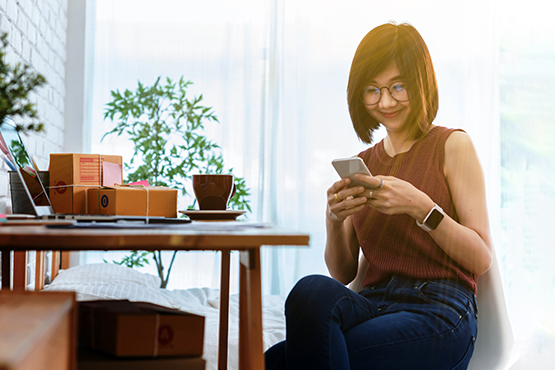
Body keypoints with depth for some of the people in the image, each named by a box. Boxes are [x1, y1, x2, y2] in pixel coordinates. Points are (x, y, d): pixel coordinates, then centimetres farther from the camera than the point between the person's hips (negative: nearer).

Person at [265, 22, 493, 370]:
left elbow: (482, 259, -1)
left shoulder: (452, 146, 5)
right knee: (314, 289, -33)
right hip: (374, 305, 4)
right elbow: (345, 273, 16)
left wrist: (419, 207, -14)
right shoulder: (363, 164, 18)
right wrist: (334, 221, -4)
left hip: (439, 313, -4)